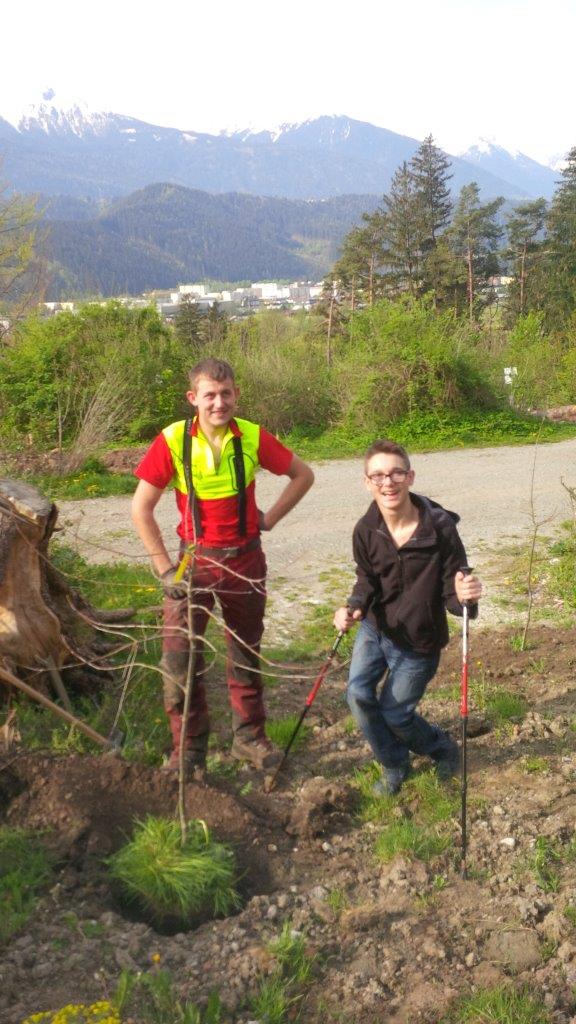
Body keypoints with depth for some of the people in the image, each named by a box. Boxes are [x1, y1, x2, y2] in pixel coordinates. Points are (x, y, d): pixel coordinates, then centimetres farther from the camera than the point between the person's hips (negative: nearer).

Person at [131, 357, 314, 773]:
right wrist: (165, 568, -11)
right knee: (179, 655, -4)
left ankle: (249, 737, 33)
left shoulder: (253, 437, -9)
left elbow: (303, 475, 5)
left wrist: (270, 519, 0)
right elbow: (141, 508, -10)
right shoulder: (173, 440, -14)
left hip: (245, 560, 2)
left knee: (247, 652, 15)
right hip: (195, 560, -1)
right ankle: (189, 747, 14)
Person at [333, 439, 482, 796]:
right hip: (375, 628, 3)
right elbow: (367, 580, 1)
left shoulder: (440, 528, -25)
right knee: (359, 693, -9)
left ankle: (443, 749, 38)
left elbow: (451, 593, -17)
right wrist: (355, 607, -19)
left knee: (394, 713, 4)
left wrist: (464, 597, -41)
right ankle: (394, 766, 20)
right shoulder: (366, 530, -15)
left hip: (419, 641, -3)